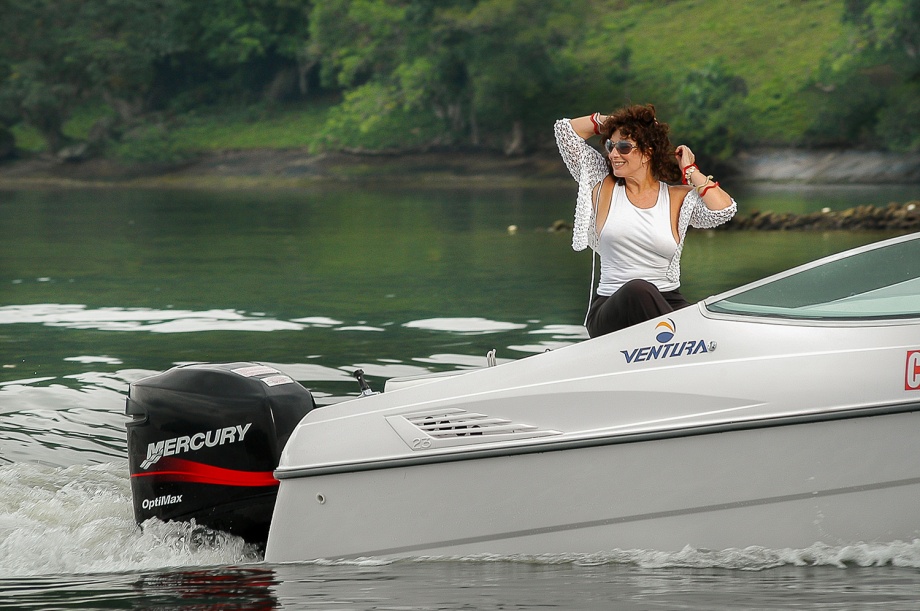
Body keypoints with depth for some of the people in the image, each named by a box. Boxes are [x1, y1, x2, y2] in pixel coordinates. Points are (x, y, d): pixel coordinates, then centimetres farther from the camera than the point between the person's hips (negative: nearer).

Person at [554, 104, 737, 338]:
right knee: (638, 290, -39)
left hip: (668, 305, 0)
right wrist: (611, 122, 16)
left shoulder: (678, 199, 10)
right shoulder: (605, 188, 12)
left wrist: (690, 171, 2)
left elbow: (725, 209, -8)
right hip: (611, 308, 0)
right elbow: (566, 129, 14)